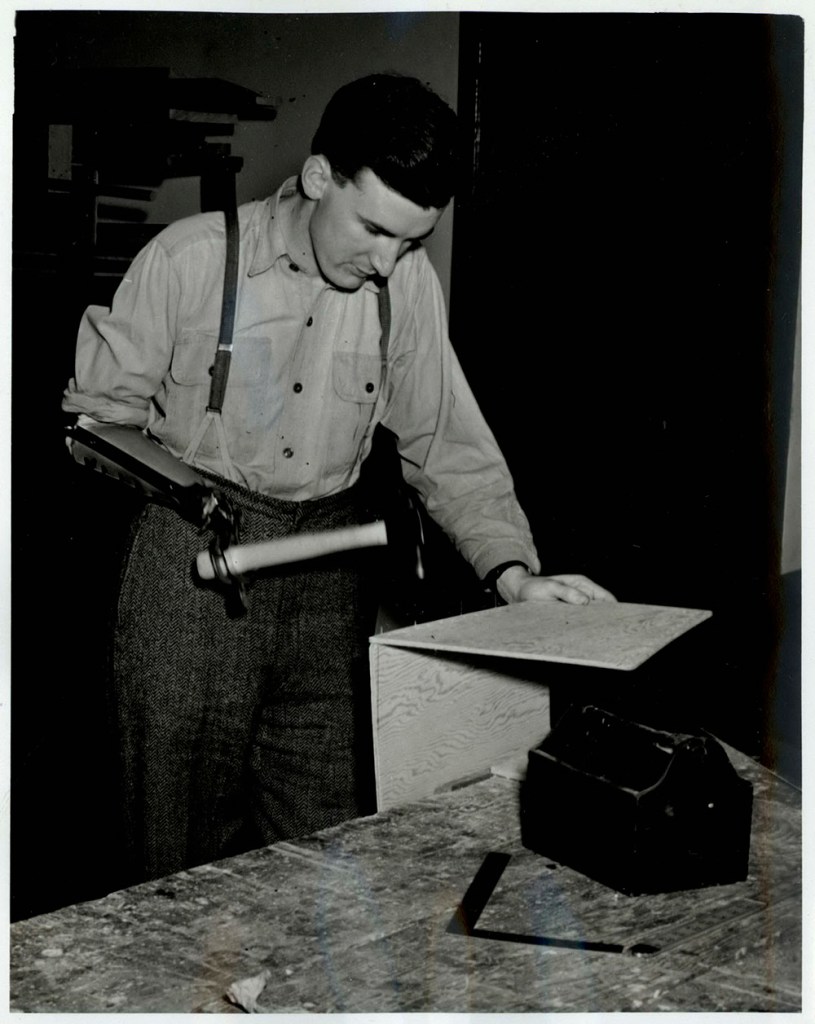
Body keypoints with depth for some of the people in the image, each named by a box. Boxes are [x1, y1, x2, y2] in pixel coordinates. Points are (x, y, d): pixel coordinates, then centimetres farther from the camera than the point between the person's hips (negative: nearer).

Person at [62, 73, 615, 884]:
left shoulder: (409, 282, 0)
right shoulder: (190, 257, -9)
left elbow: (448, 446, 3)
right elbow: (93, 415, -2)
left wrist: (513, 569, -11)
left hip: (328, 571, 3)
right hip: (191, 557, -3)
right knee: (184, 852, 5)